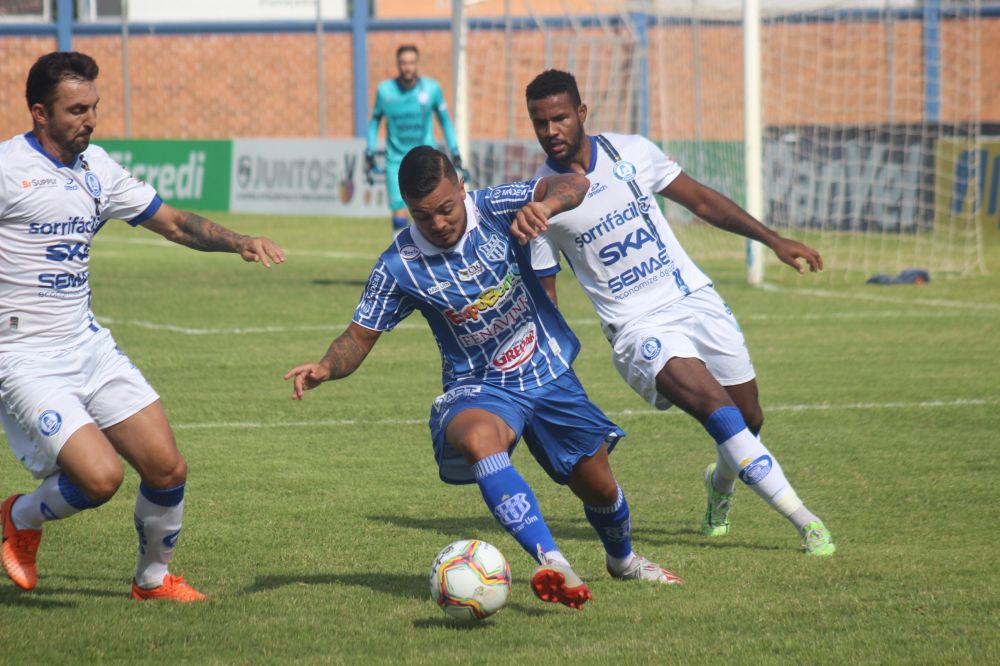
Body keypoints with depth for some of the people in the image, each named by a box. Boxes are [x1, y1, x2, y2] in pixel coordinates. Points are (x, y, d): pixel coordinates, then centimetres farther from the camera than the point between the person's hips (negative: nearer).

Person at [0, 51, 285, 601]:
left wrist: (238, 242, 2)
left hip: (88, 347, 7)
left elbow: (173, 223, 18)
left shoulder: (97, 169, 10)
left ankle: (153, 578, 25)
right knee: (100, 477, -20)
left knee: (167, 468, 1)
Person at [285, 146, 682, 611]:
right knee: (479, 440, -38)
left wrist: (546, 204, -48)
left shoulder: (494, 209, -14)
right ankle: (552, 564, -49)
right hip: (479, 389, -2)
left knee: (599, 487, 12)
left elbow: (573, 185, -26)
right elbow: (360, 337, -5)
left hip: (550, 375, 2)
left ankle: (623, 559, 49)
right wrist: (326, 368, -26)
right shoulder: (399, 267, -14)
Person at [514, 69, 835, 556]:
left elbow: (700, 200, 10)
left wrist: (774, 241, 6)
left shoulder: (632, 152, -1)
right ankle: (803, 520, -21)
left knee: (749, 419, 8)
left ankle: (721, 481, 44)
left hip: (694, 298, 4)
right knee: (717, 408, -25)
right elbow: (543, 292, 0)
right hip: (638, 328, -4)